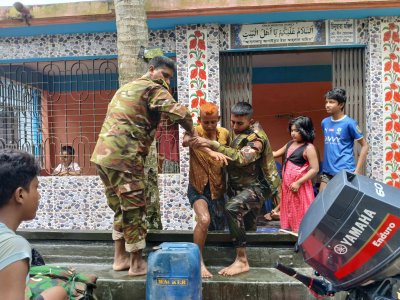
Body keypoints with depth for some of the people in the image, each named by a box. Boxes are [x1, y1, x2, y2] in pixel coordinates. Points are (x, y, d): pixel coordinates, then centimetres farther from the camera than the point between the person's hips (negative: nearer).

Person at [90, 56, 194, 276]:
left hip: (103, 154, 9)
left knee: (120, 208, 18)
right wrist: (191, 133, 1)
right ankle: (137, 264, 12)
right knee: (134, 210, 2)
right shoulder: (154, 89, -3)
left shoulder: (126, 87, 25)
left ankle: (120, 258, 25)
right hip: (124, 157, -9)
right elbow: (179, 113, -15)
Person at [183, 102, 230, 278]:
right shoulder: (194, 131, -13)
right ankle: (199, 262, -11)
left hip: (218, 189, 4)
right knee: (204, 220, -27)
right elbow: (186, 141, -38)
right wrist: (210, 151, -53)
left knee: (219, 227, 12)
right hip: (198, 188, -4)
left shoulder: (225, 133, -1)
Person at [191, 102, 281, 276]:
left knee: (232, 207, -31)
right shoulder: (234, 131, 4)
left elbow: (241, 158, -37)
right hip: (240, 185, 9)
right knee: (247, 225, 20)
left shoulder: (256, 137, -20)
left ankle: (242, 261, -26)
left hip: (259, 185, -9)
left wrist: (211, 144, -42)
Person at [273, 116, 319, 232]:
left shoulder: (308, 148, -12)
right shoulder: (290, 144, 10)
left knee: (300, 213, 0)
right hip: (287, 185, 8)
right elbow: (275, 154, 22)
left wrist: (298, 183, -20)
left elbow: (315, 169, -17)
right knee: (288, 211, 17)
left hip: (299, 186, -8)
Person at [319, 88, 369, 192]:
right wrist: (324, 167, 15)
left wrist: (357, 171, -9)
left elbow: (364, 146, -4)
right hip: (327, 172, 6)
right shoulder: (324, 122, 9)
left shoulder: (349, 123, -8)